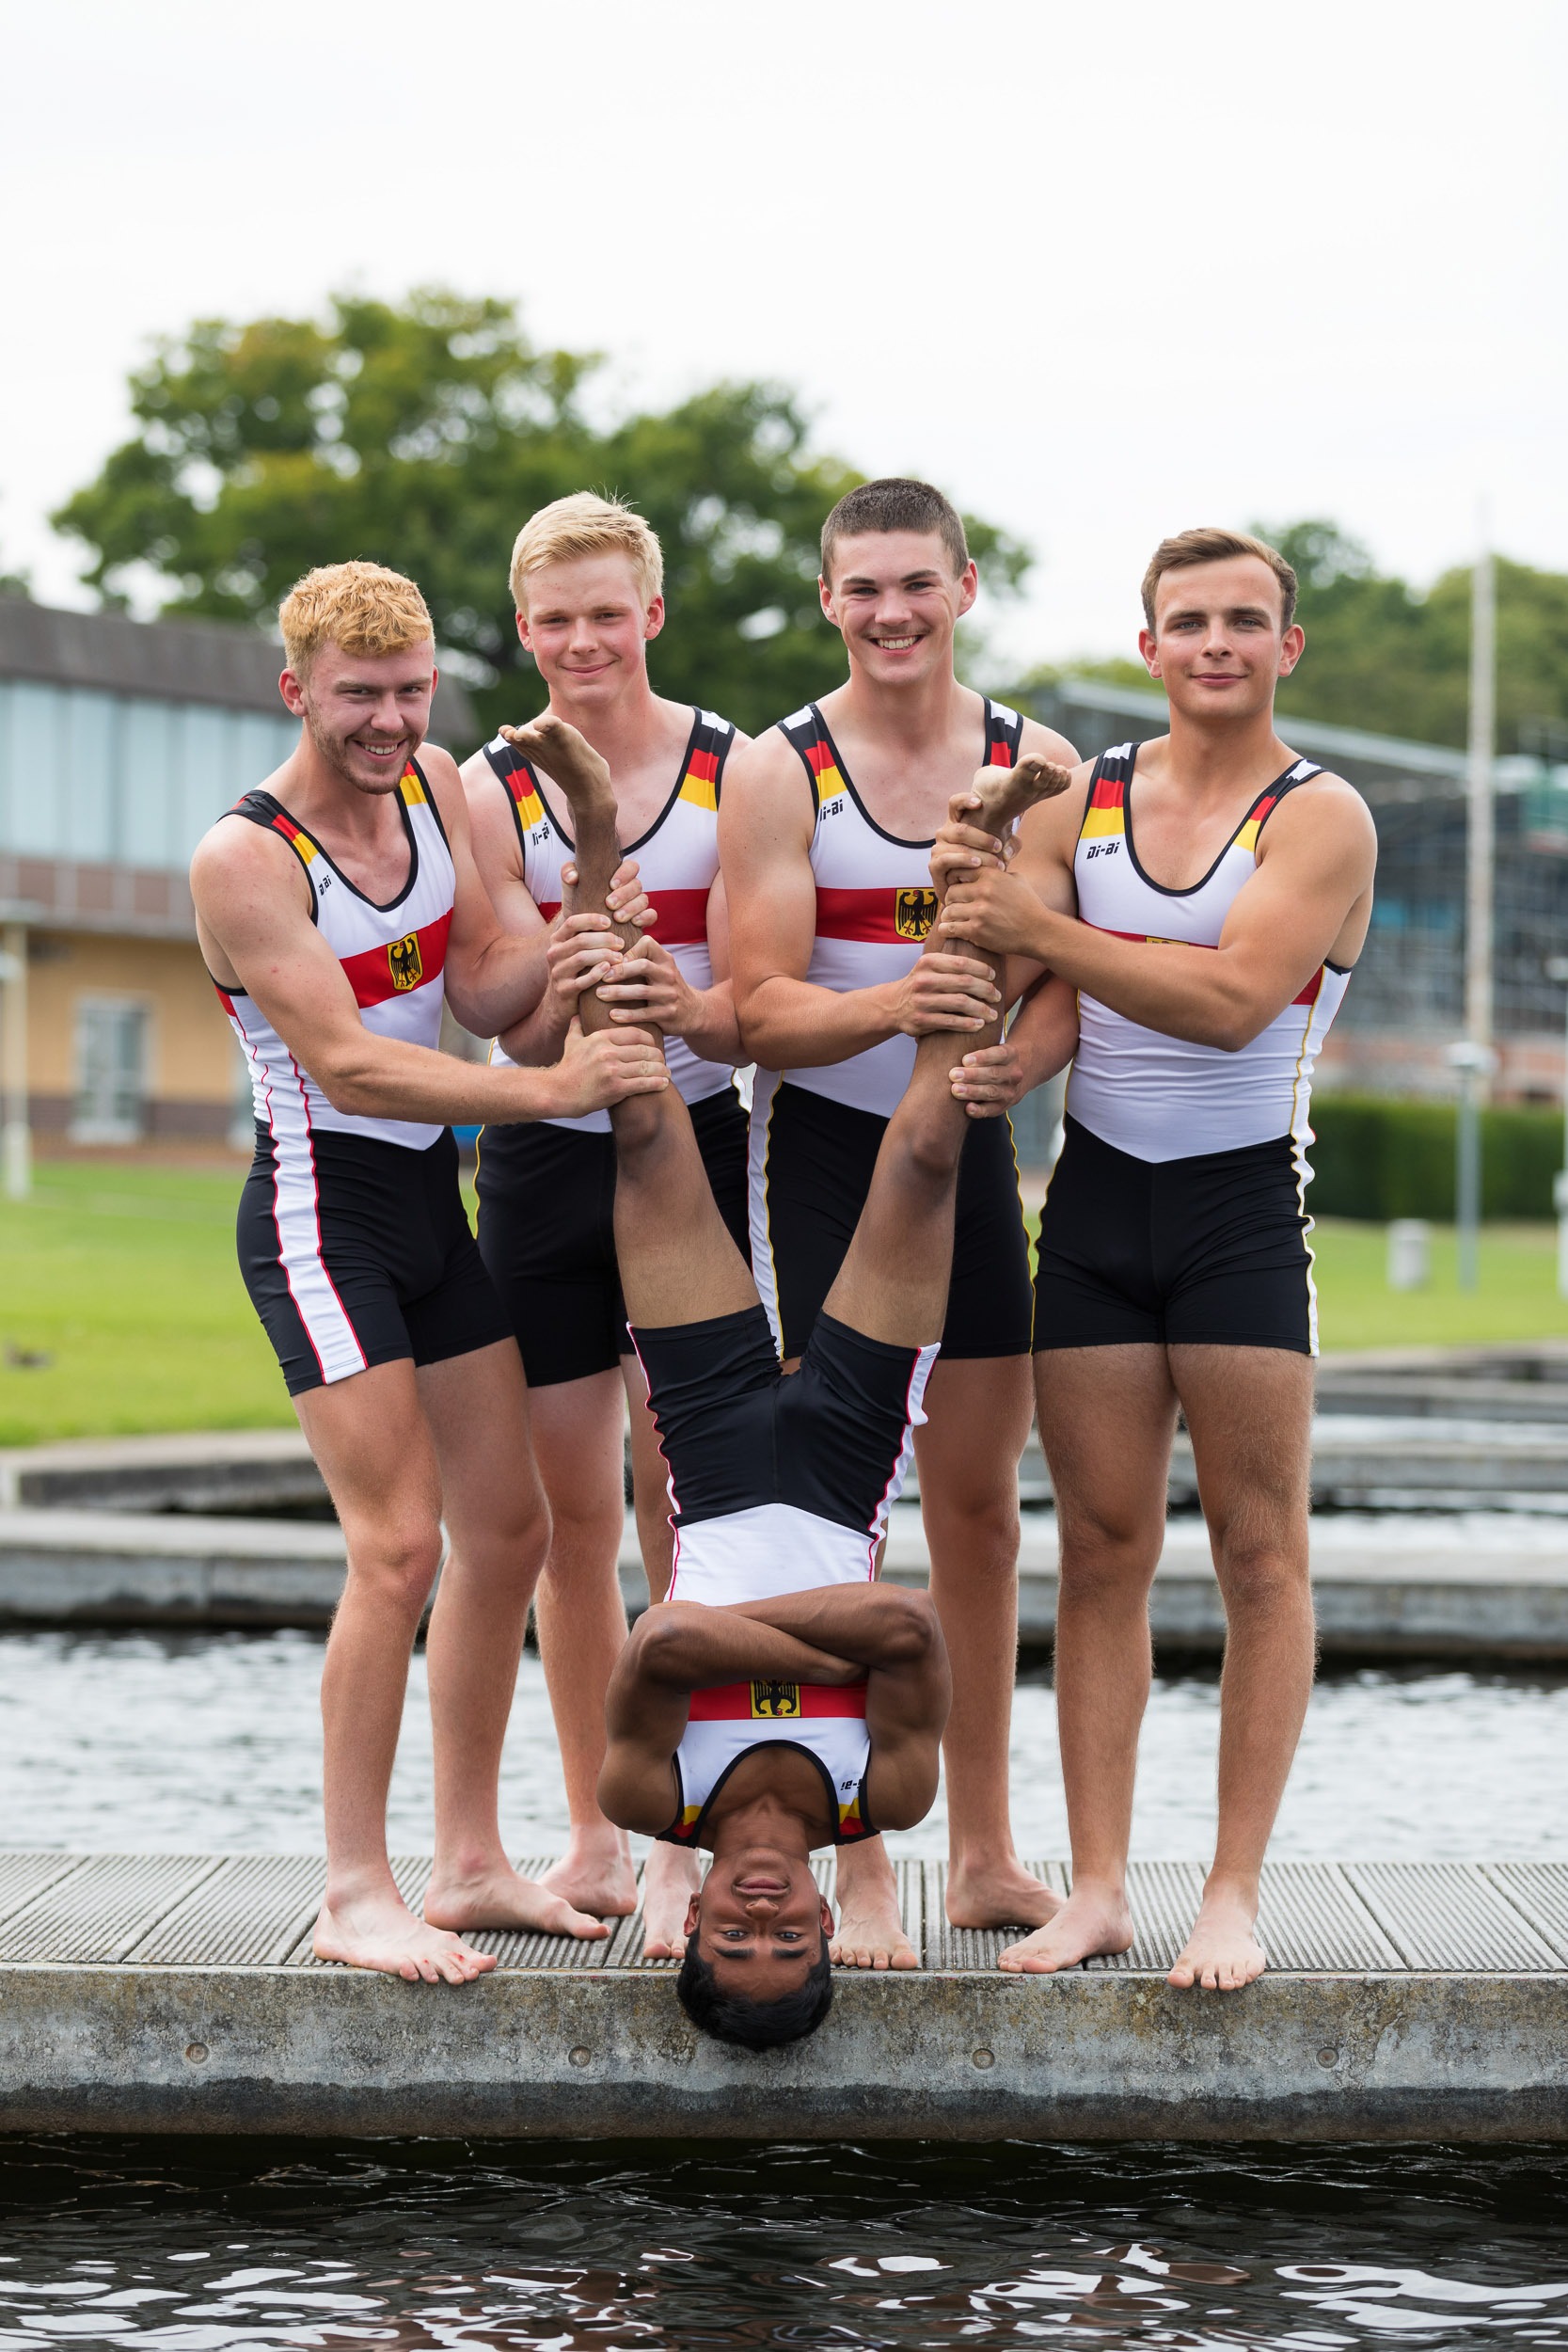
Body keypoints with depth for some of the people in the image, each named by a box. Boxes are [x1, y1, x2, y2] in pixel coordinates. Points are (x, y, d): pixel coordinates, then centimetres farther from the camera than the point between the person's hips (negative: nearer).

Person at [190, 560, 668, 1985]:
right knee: (398, 1548, -14)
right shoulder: (246, 858, -17)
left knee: (510, 1528, 10)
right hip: (324, 1211, -8)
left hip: (431, 1199, 8)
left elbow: (481, 989, 6)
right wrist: (551, 1091, -30)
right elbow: (347, 1065, -23)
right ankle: (356, 1896, -6)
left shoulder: (435, 787, 5)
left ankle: (471, 1865, 20)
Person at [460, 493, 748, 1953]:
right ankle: (592, 1837, 20)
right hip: (542, 1165, 2)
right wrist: (565, 984, -31)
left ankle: (681, 1848, 2)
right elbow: (520, 1027, -8)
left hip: (696, 1149, -2)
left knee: (677, 1498, -5)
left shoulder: (731, 770, -5)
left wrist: (679, 1004, -31)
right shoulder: (492, 789, -1)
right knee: (568, 1508, 8)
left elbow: (742, 1010, -8)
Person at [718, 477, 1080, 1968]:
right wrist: (896, 1006, -32)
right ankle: (858, 1872, 0)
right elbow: (761, 1009, -13)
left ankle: (983, 1856, 19)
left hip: (971, 1144, 4)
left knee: (979, 1508, 9)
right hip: (820, 1149, -4)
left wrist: (1013, 1056, -21)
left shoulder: (1037, 766, 2)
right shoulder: (777, 775, -7)